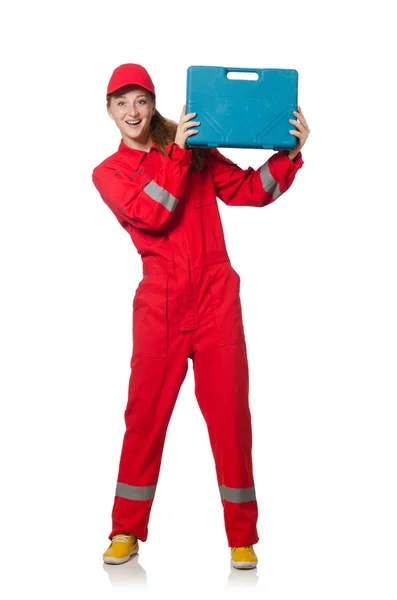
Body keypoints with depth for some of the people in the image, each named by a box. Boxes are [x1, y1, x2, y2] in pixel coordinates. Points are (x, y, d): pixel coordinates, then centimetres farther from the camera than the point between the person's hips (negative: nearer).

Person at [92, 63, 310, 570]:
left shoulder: (194, 150, 10)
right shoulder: (107, 173, 8)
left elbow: (251, 190, 6)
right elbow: (150, 215, -11)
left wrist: (289, 153, -8)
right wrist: (177, 155, -15)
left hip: (216, 299, 1)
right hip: (159, 306, 0)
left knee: (230, 414, 1)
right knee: (144, 415, 4)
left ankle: (242, 538, 12)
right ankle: (126, 532, 18)